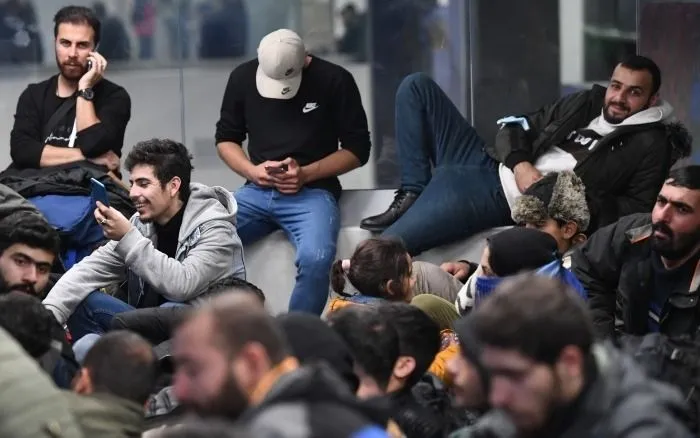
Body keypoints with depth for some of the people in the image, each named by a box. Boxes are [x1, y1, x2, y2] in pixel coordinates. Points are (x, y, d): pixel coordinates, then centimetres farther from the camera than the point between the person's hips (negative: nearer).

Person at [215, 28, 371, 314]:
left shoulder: (334, 81, -5)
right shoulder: (243, 77, 5)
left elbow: (357, 148, -1)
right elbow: (226, 138, 15)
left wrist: (306, 173, -15)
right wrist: (251, 170, -6)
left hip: (313, 192, -3)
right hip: (258, 191, 4)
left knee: (315, 259, -35)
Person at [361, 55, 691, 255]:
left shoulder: (651, 145, -3)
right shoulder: (586, 104, 14)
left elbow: (638, 211, -11)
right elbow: (518, 127, 16)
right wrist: (519, 164, -6)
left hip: (503, 199, -8)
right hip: (490, 165, 8)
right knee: (417, 87, 3)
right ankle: (412, 196, 0)